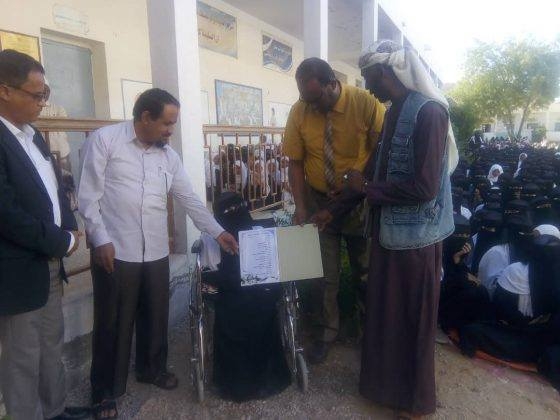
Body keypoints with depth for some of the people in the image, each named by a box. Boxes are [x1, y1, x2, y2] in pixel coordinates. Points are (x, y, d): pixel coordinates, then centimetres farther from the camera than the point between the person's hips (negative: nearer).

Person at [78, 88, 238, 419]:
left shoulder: (170, 156, 10)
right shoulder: (104, 140, -5)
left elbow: (190, 199, 12)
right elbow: (88, 195, -7)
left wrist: (218, 232, 8)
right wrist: (101, 240, -13)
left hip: (157, 253, 5)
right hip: (115, 251, -5)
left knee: (156, 317, 17)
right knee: (113, 324, 8)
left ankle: (152, 368, 42)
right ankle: (105, 392, 28)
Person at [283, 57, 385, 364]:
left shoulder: (365, 102, -16)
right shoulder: (298, 112, -10)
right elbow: (295, 163, -6)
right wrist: (300, 207, -10)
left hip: (361, 202, 0)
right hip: (318, 203, 1)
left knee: (366, 269, 15)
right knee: (323, 273, 7)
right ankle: (324, 333, 27)